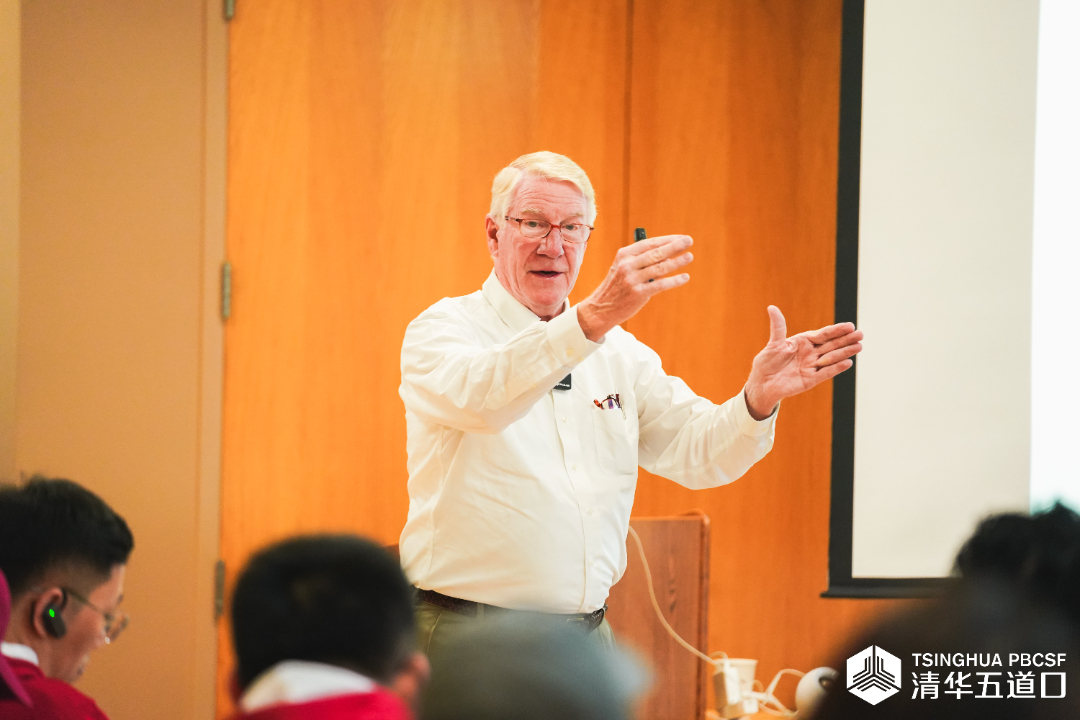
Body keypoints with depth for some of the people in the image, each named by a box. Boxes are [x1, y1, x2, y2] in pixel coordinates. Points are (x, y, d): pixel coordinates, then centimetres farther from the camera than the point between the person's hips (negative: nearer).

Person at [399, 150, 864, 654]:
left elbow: (694, 452, 10)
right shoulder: (442, 330, -3)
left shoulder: (619, 352, 16)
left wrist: (758, 399, -11)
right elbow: (479, 396, -26)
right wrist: (591, 320, -39)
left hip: (587, 628, 5)